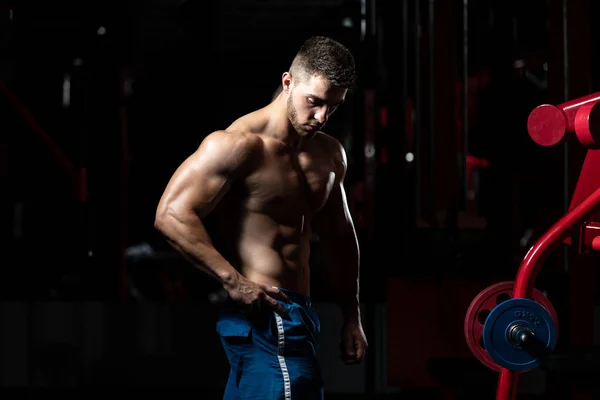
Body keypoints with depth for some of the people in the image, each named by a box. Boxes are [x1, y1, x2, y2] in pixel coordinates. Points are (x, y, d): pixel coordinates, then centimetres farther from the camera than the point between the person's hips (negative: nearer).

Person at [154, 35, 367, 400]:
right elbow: (172, 215, -18)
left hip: (298, 315, 9)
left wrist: (352, 318, 22)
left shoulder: (330, 154, 15)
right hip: (263, 313, -9)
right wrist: (234, 281, -23)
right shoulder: (241, 145, -12)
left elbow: (338, 239, 27)